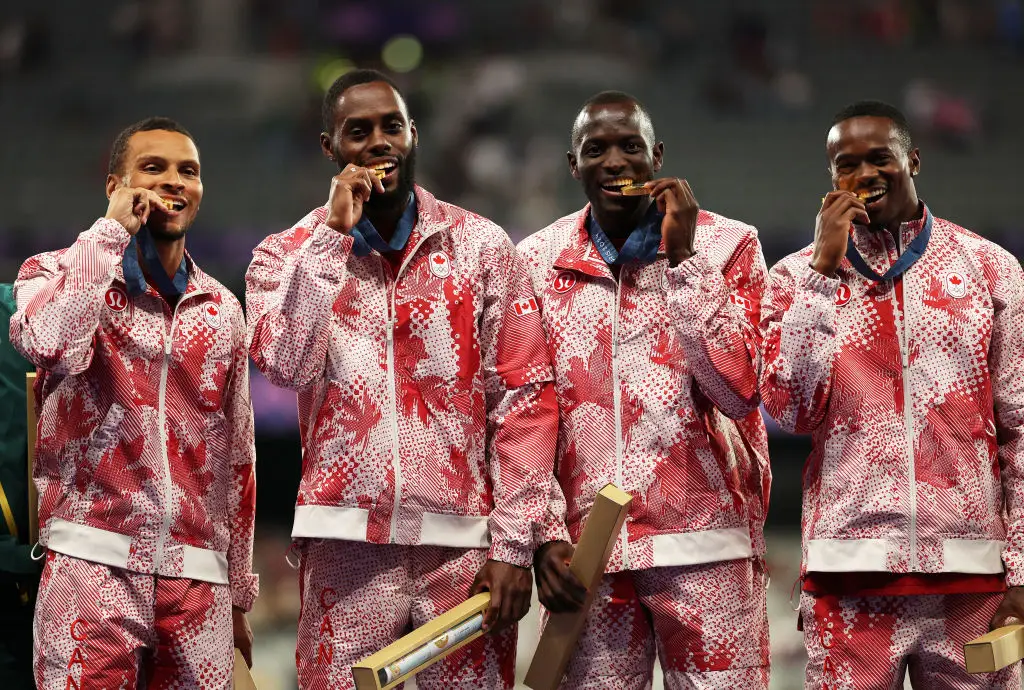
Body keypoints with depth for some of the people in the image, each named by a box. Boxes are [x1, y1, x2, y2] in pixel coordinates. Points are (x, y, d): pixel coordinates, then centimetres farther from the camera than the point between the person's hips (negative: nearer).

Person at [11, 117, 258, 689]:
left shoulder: (222, 310, 15)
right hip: (94, 563, -4)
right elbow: (47, 342, -21)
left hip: (199, 577, 4)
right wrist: (113, 230, -12)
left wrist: (240, 594, 17)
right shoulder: (61, 273, 4)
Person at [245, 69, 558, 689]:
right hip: (346, 543, 0)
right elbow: (285, 363, -13)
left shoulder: (483, 246, 6)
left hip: (463, 544, 0)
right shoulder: (287, 257, 7)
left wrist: (514, 546, -5)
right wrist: (335, 233, -11)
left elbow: (526, 399, 2)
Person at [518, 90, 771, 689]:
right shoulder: (539, 260, 8)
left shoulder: (727, 245, 2)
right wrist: (548, 534, -1)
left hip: (705, 548, -2)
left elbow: (740, 392, -10)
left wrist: (682, 258, -12)